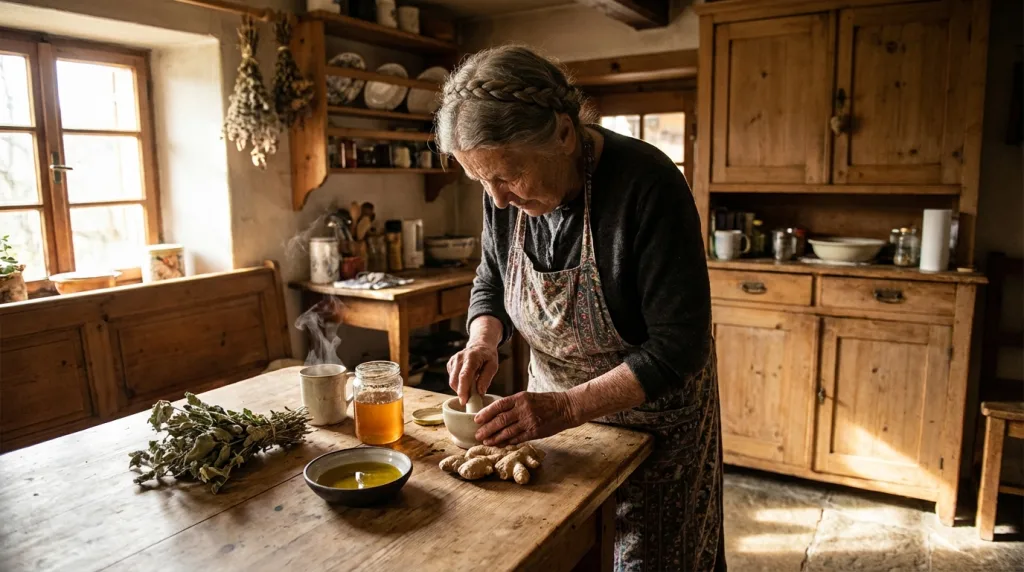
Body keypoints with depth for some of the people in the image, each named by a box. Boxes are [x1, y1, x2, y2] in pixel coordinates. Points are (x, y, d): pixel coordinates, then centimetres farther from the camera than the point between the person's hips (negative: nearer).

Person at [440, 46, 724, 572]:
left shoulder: (646, 184, -29)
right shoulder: (506, 193, -12)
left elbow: (679, 344, -27)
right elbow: (491, 281, 6)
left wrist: (567, 407, -33)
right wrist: (483, 341, -14)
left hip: (653, 419, -4)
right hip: (552, 412, 5)